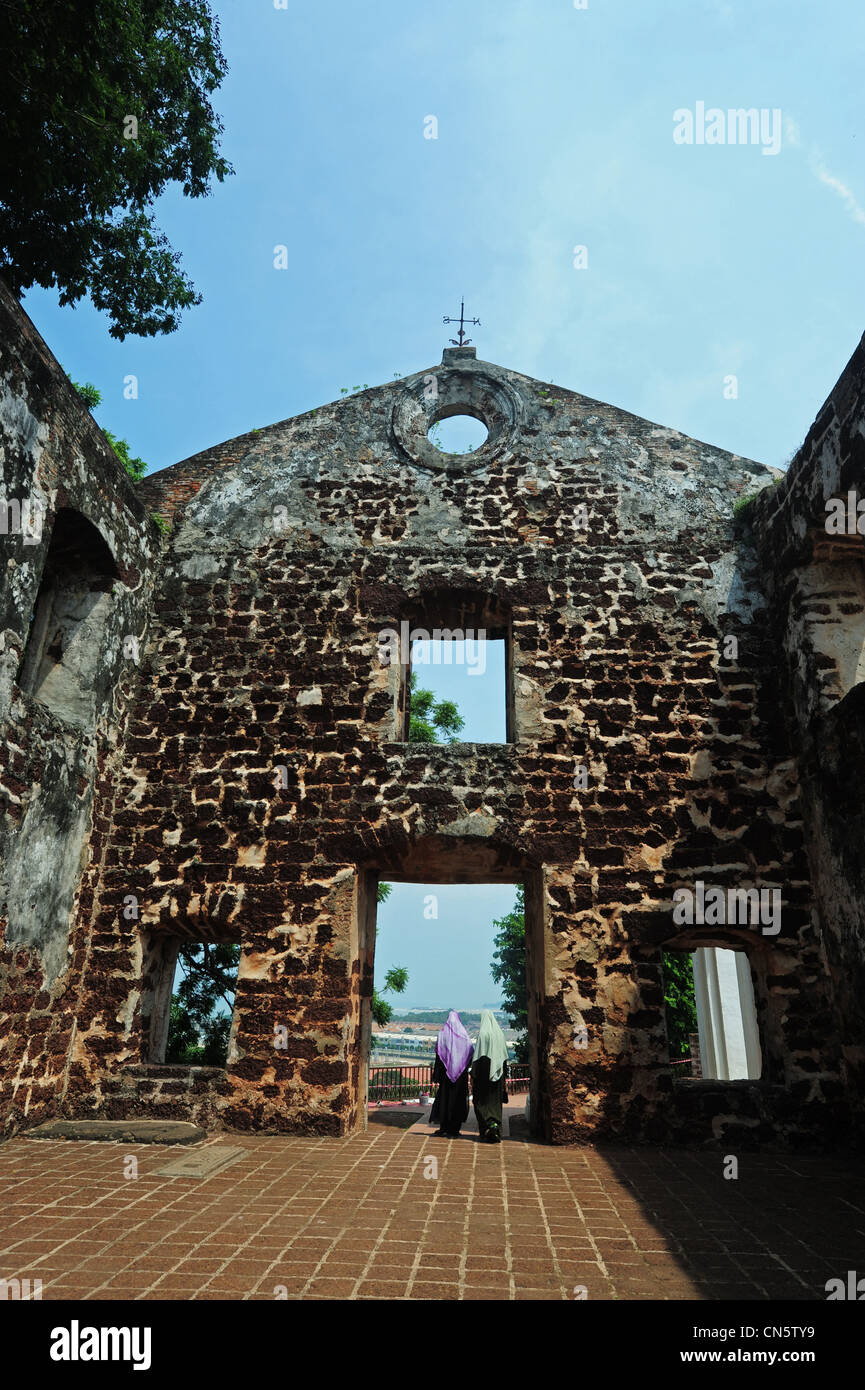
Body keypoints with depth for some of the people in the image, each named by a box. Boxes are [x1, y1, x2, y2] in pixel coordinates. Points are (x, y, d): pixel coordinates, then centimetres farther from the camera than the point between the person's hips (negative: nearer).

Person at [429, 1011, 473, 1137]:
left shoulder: (442, 1034, -3)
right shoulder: (464, 1035, -3)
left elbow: (438, 1055, -4)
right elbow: (471, 1053, -2)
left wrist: (436, 1074, 0)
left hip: (446, 1072, 0)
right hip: (461, 1073, 0)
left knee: (444, 1097, 9)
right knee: (458, 1099, 6)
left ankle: (444, 1129, 11)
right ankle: (454, 1130, 5)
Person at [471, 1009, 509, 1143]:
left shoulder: (482, 1033, -11)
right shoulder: (500, 1033, 4)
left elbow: (477, 1055, -13)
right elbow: (504, 1056, 9)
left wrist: (473, 1074, -8)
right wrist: (505, 1077, 16)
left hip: (484, 1072, -5)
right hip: (498, 1072, 5)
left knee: (482, 1102, 4)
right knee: (496, 1101, 11)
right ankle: (496, 1128, 4)